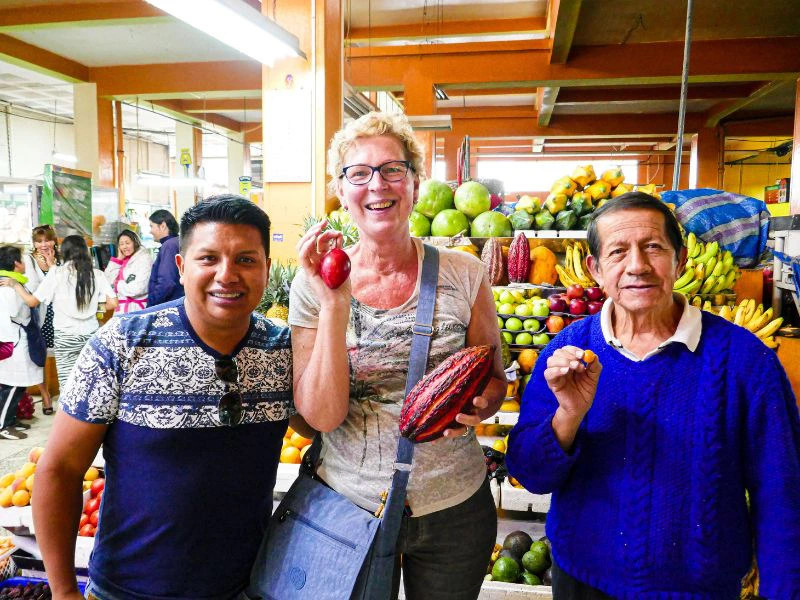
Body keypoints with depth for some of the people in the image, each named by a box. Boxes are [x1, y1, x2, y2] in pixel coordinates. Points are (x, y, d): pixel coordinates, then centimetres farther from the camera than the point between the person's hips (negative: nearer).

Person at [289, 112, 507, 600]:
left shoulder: (464, 274, -8)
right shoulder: (315, 283, -9)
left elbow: (495, 377, 3)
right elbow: (321, 415, -15)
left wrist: (478, 405, -19)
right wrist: (335, 303, -25)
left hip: (452, 506, 1)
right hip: (348, 503, 0)